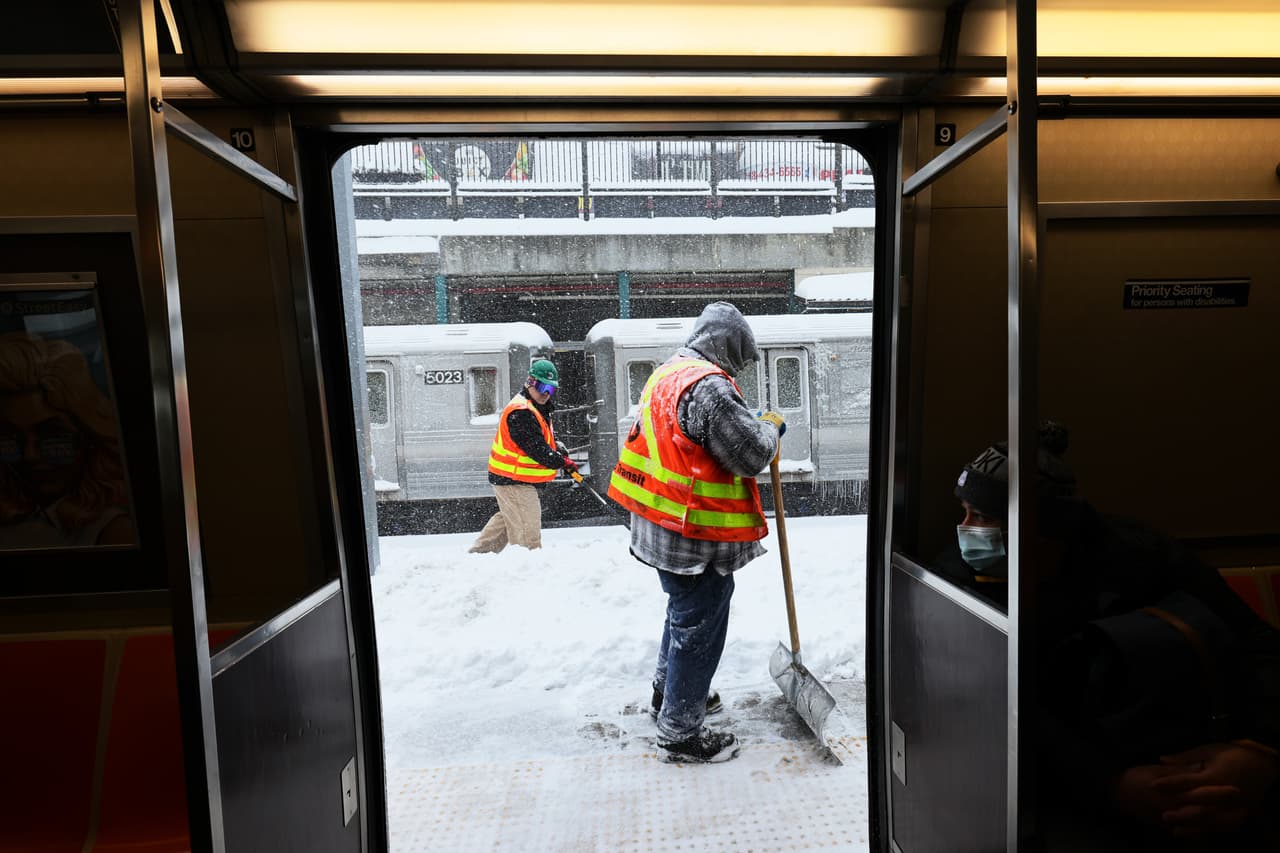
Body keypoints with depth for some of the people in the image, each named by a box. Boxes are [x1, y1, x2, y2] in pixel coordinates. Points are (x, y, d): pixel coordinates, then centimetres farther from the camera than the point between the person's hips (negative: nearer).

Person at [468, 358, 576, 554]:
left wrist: (561, 451, -1)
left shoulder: (538, 409, 12)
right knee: (527, 532, -5)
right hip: (514, 481, -11)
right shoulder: (521, 412, -23)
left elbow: (548, 438, 19)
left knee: (506, 520, 26)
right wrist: (563, 462, -15)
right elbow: (537, 449, -25)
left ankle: (479, 552, 38)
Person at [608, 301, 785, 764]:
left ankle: (668, 692, 46)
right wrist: (769, 426, 0)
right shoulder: (710, 385, -21)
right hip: (694, 534, -10)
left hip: (661, 525, 10)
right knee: (698, 625, 5)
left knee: (684, 612, 27)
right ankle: (680, 732, 21)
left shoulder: (665, 375, 11)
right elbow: (752, 456, -21)